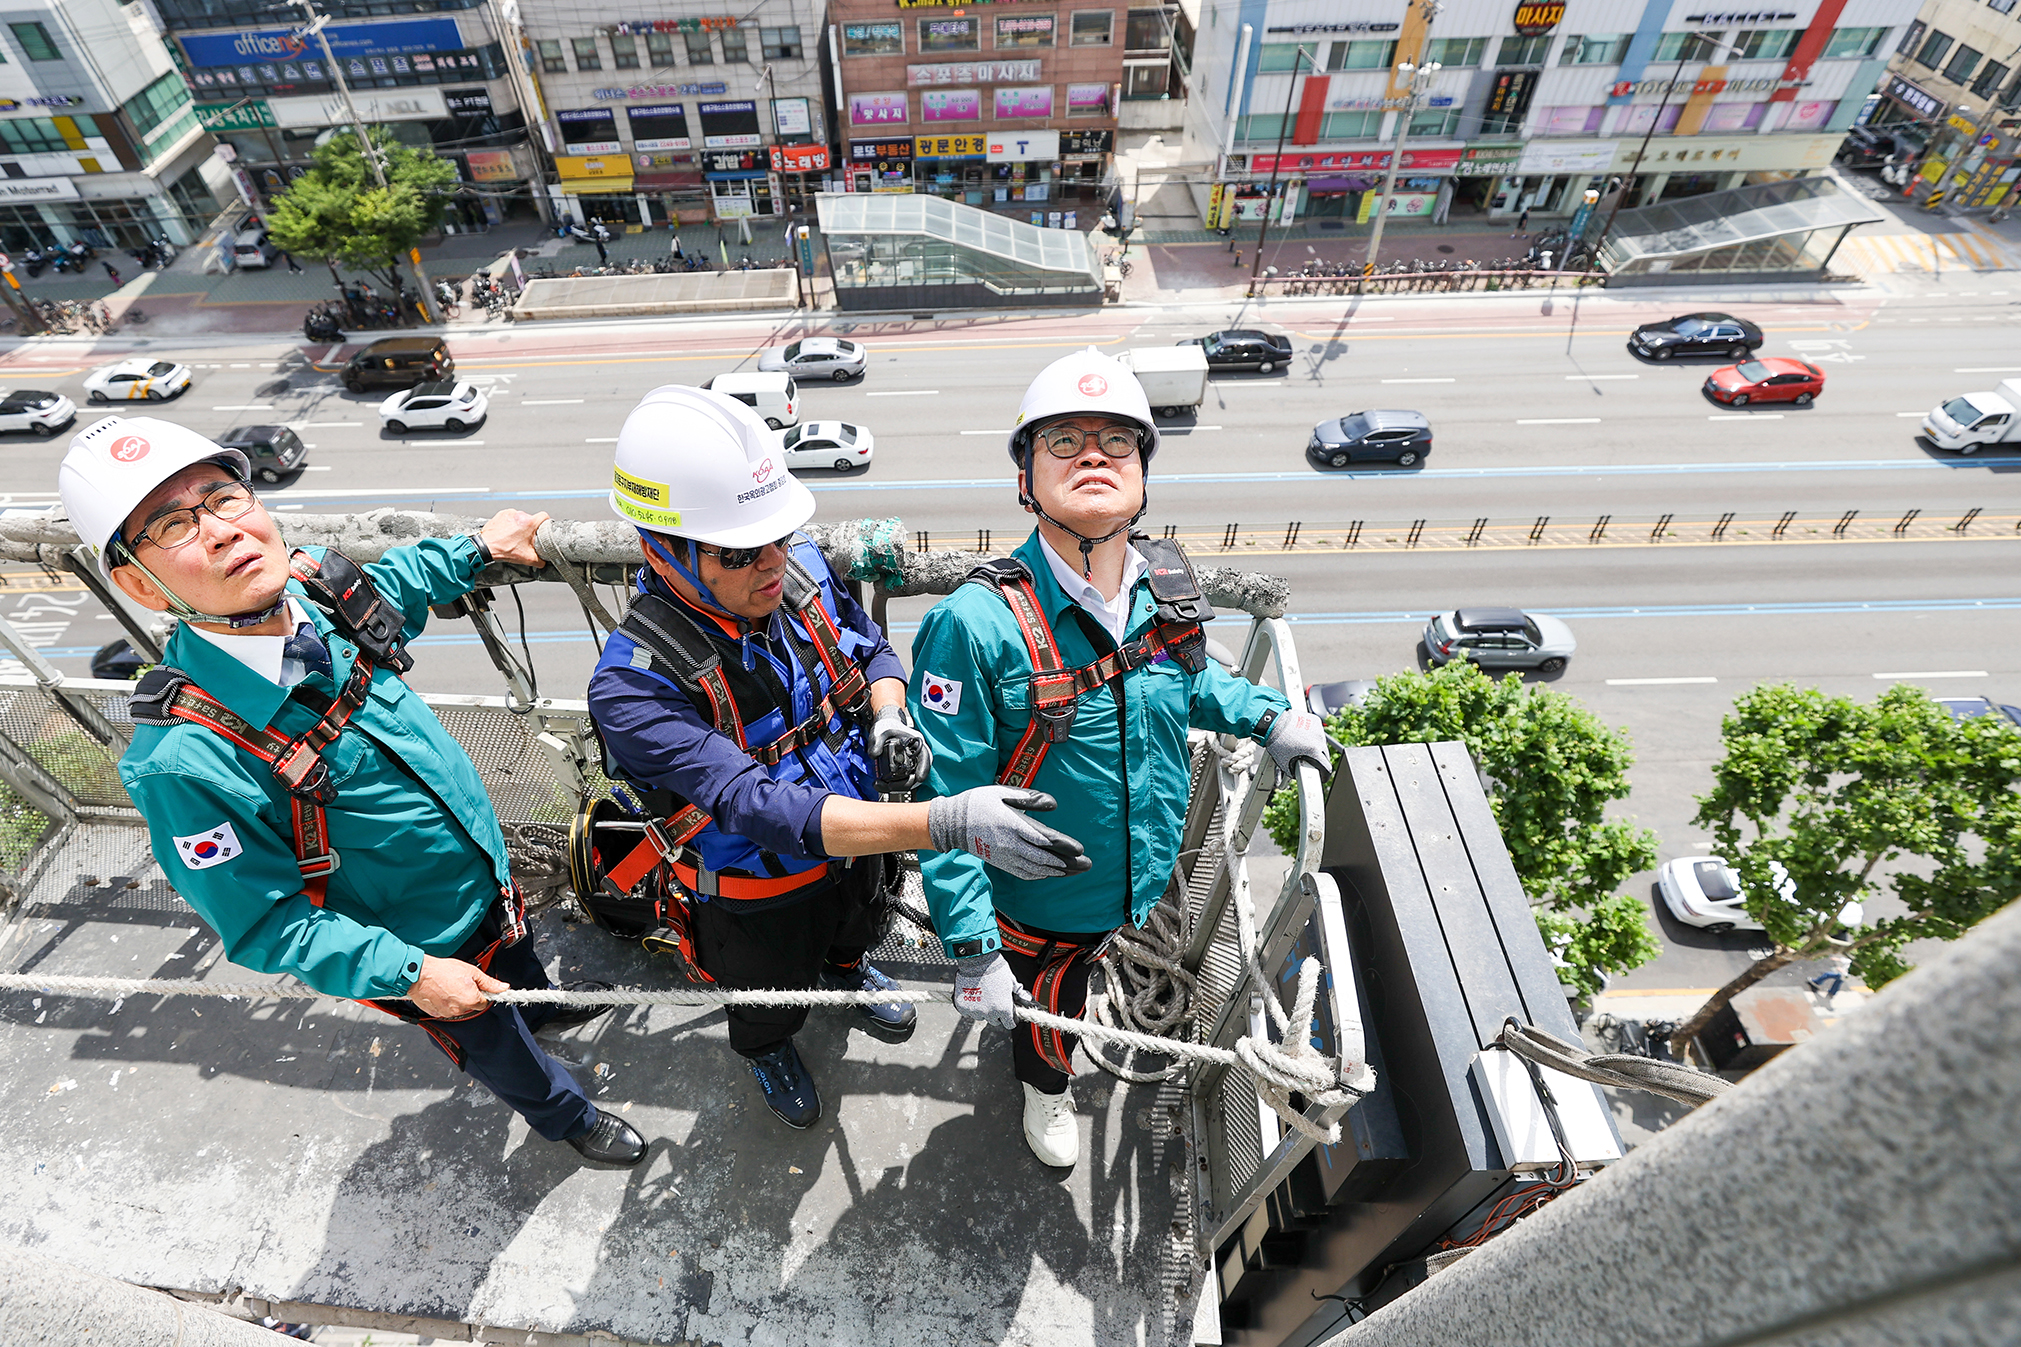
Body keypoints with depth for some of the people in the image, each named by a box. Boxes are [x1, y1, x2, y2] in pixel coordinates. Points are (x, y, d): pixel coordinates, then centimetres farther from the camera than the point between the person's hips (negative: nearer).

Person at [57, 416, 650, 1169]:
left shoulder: (317, 592, -19)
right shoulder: (187, 758, -36)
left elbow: (387, 589, 9)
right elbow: (265, 923, -24)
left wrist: (477, 547, 10)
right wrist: (408, 973, -23)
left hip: (484, 873, 6)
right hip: (411, 949, -5)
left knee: (521, 965, 37)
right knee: (503, 1056, 24)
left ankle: (545, 1008, 71)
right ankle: (567, 1118, 55)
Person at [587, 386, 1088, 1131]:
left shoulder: (803, 567, -20)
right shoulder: (633, 687, -38)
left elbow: (872, 648, -2)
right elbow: (763, 809, -46)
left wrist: (890, 716, -25)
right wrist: (945, 823, -56)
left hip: (858, 844, 4)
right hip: (761, 896, -4)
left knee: (857, 926, 37)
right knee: (771, 1001, 29)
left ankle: (845, 969, 74)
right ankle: (766, 1050, 66)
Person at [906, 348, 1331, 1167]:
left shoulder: (1167, 587, -13)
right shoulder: (977, 623, -32)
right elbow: (948, 799, -27)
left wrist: (1266, 717, -3)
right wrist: (972, 947, -25)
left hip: (1146, 876, 5)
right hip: (1039, 904, -4)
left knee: (1084, 961, 35)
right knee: (1046, 1003, 26)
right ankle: (1045, 1086, 62)